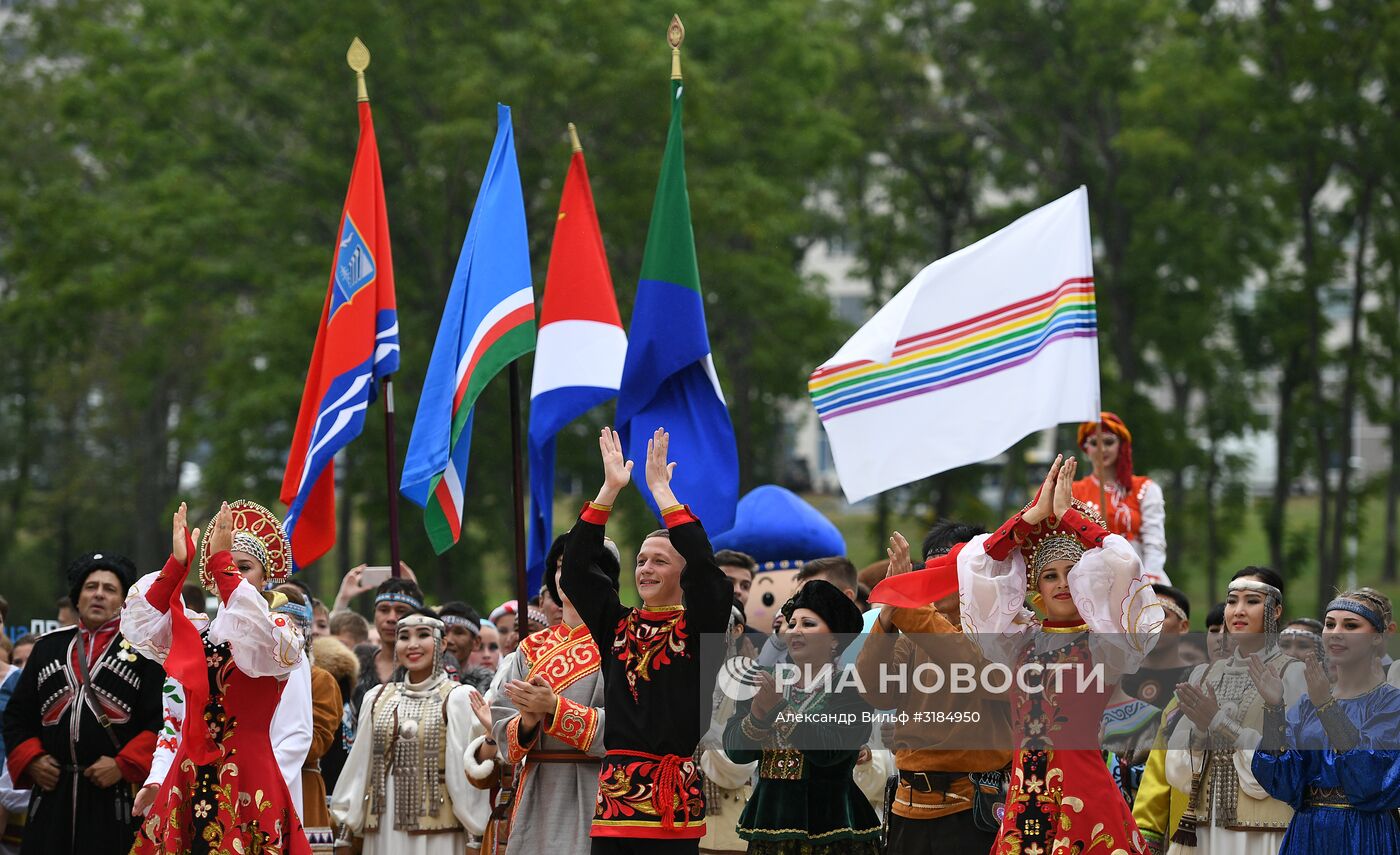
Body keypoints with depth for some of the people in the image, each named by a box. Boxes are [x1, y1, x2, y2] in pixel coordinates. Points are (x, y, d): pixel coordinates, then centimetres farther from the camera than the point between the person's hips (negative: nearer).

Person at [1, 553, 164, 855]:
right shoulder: (48, 647, 17)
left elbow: (162, 720, -4)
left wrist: (123, 765, -13)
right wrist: (30, 760, 1)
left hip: (115, 797, -4)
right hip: (51, 791, 4)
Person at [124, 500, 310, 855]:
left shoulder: (283, 630, 1)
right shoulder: (193, 632, 13)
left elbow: (257, 643, -22)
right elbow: (140, 627, -3)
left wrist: (224, 563, -22)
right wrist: (176, 564, -11)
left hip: (249, 782, -4)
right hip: (187, 781, 4)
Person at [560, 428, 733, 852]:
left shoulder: (699, 626, 3)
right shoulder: (616, 625, 13)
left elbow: (704, 569, -12)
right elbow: (575, 569, 6)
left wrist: (660, 488, -8)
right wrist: (610, 489, 0)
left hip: (673, 798, -3)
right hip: (616, 791, 4)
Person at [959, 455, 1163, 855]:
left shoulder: (1101, 643, 3)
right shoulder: (1021, 639, 13)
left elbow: (1121, 565, -10)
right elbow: (977, 564, 9)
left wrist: (1067, 513, 0)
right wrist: (1036, 514, 6)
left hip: (1083, 788, -4)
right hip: (1025, 793, 4)